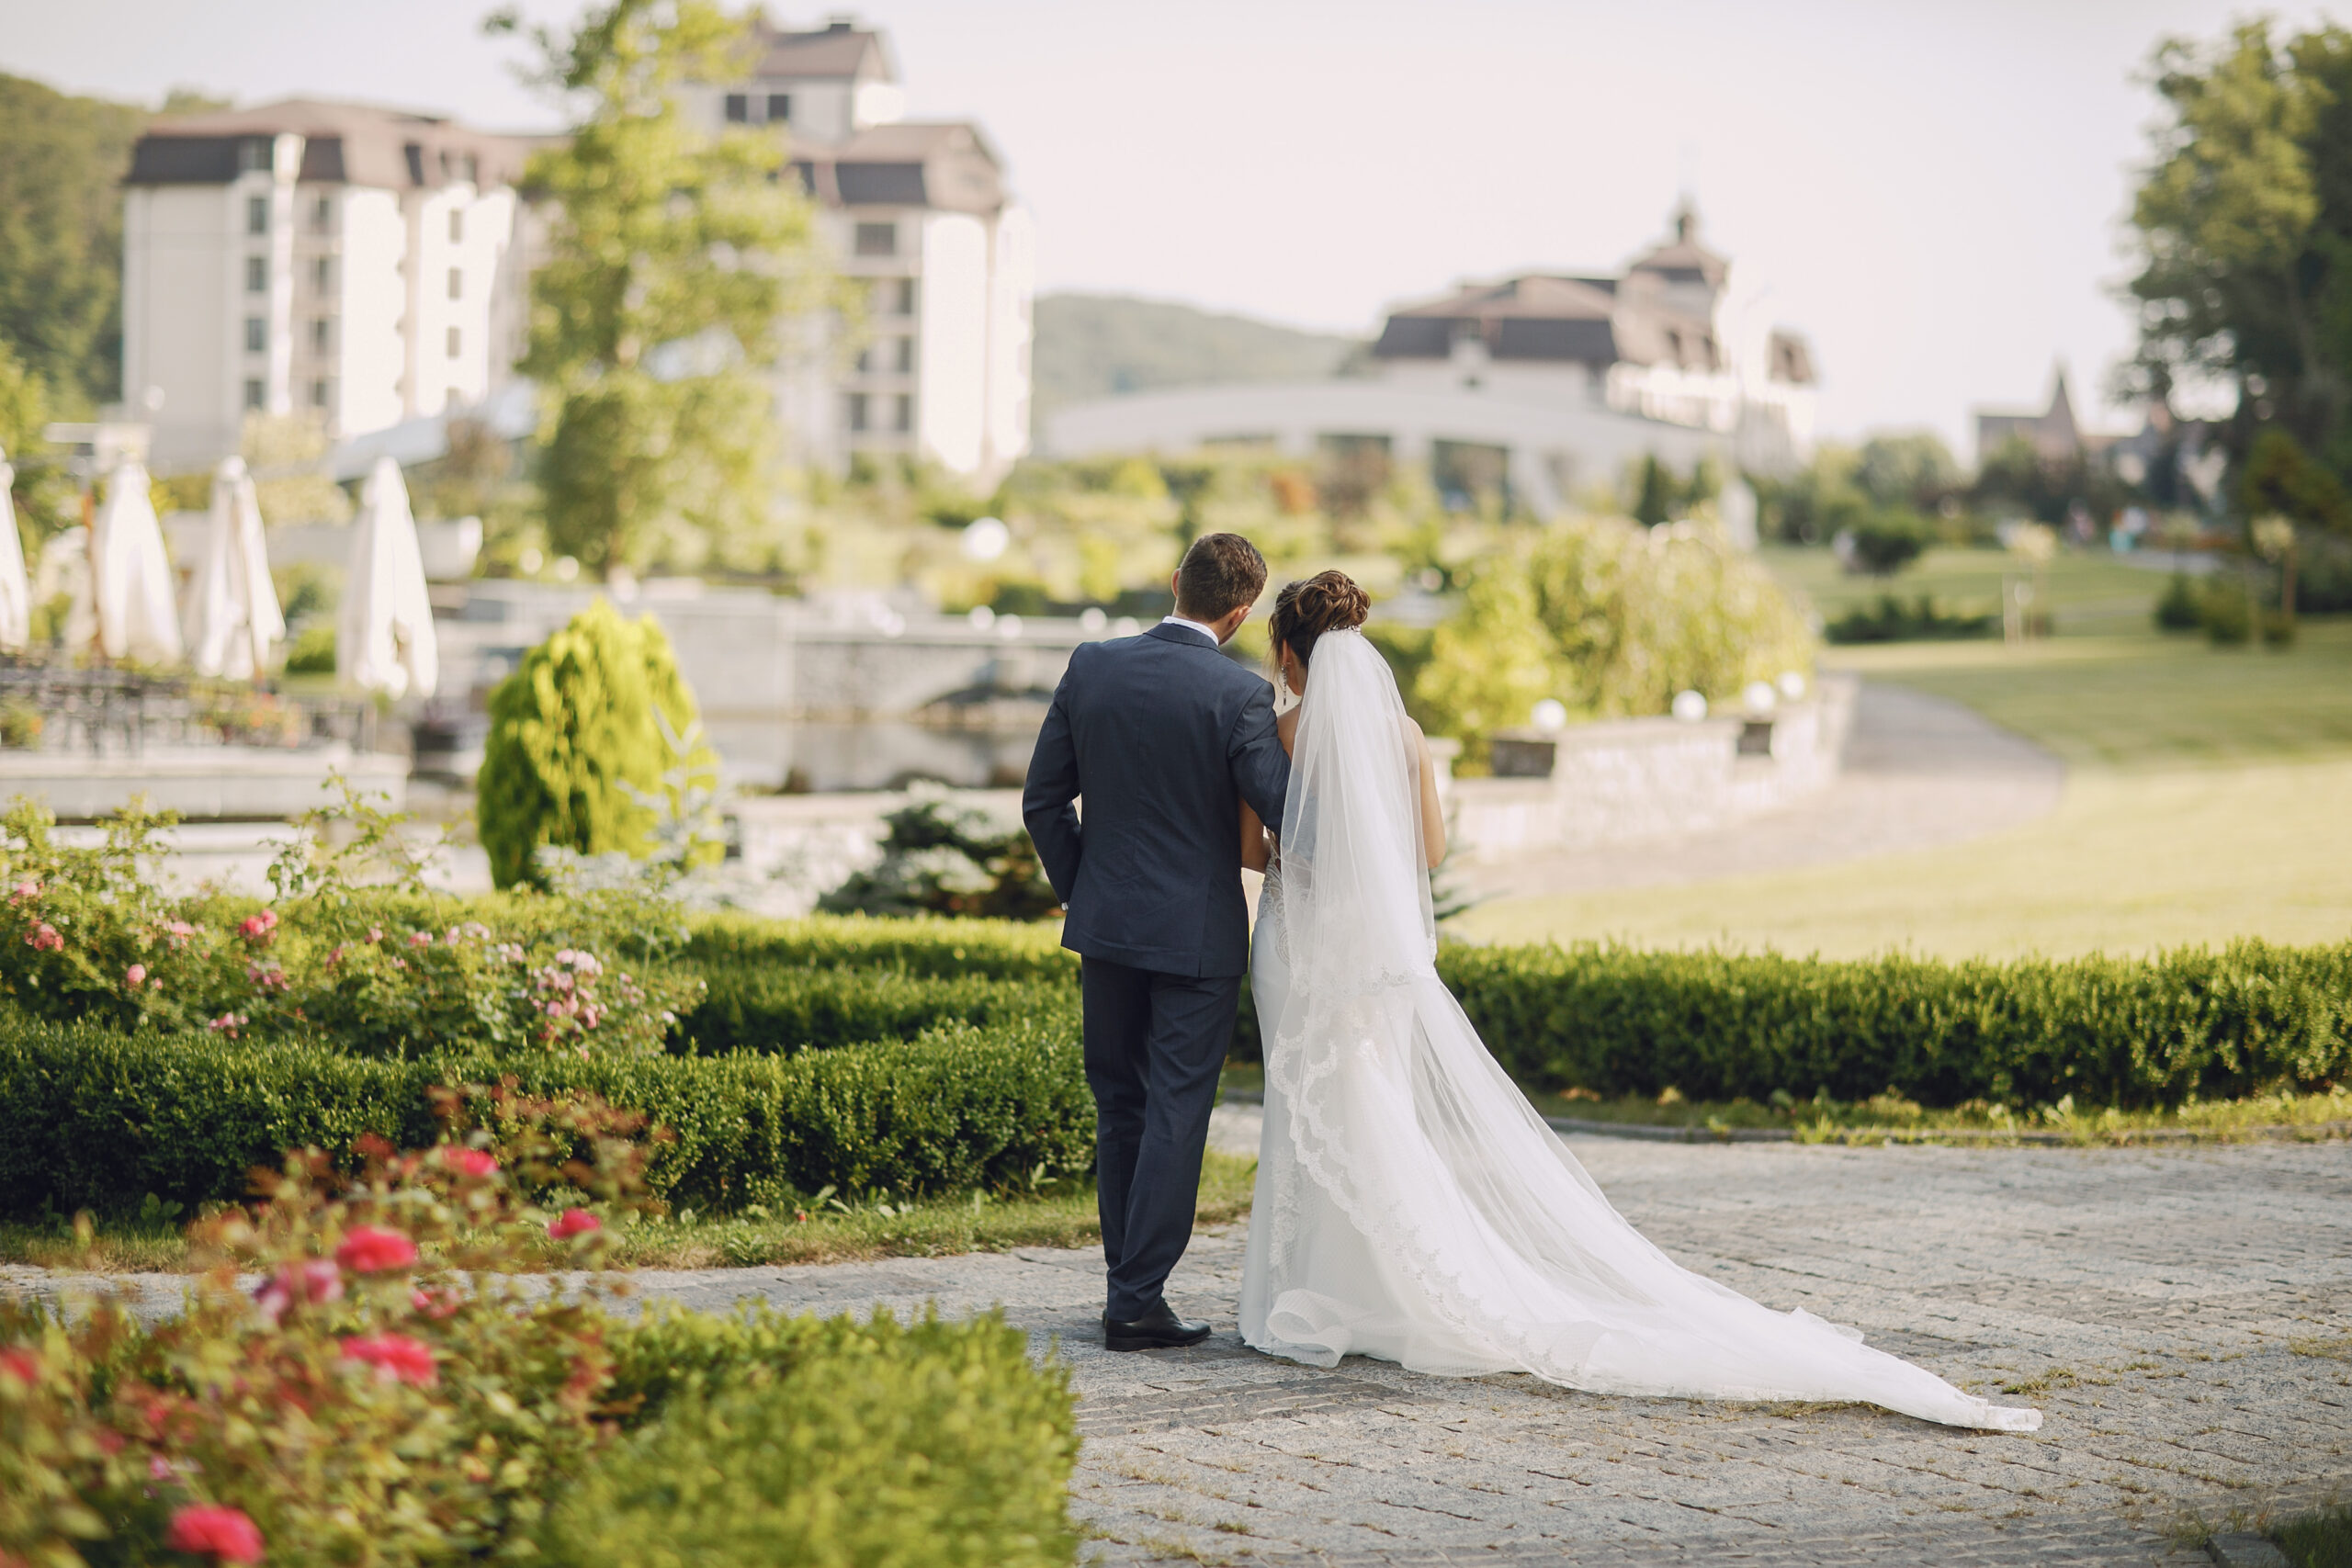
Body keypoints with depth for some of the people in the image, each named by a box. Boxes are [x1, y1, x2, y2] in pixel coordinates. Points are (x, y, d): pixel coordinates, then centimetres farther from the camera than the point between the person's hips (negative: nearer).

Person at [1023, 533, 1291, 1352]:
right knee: (1175, 1115, 1)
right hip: (1198, 934, -4)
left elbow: (1043, 801, 4)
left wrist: (1079, 889, 14)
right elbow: (1286, 809, -15)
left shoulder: (1092, 667, -1)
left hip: (1107, 923, 4)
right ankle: (1137, 1301, -1)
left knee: (1120, 1109, 15)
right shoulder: (1239, 693, -14)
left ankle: (1130, 1284, 20)